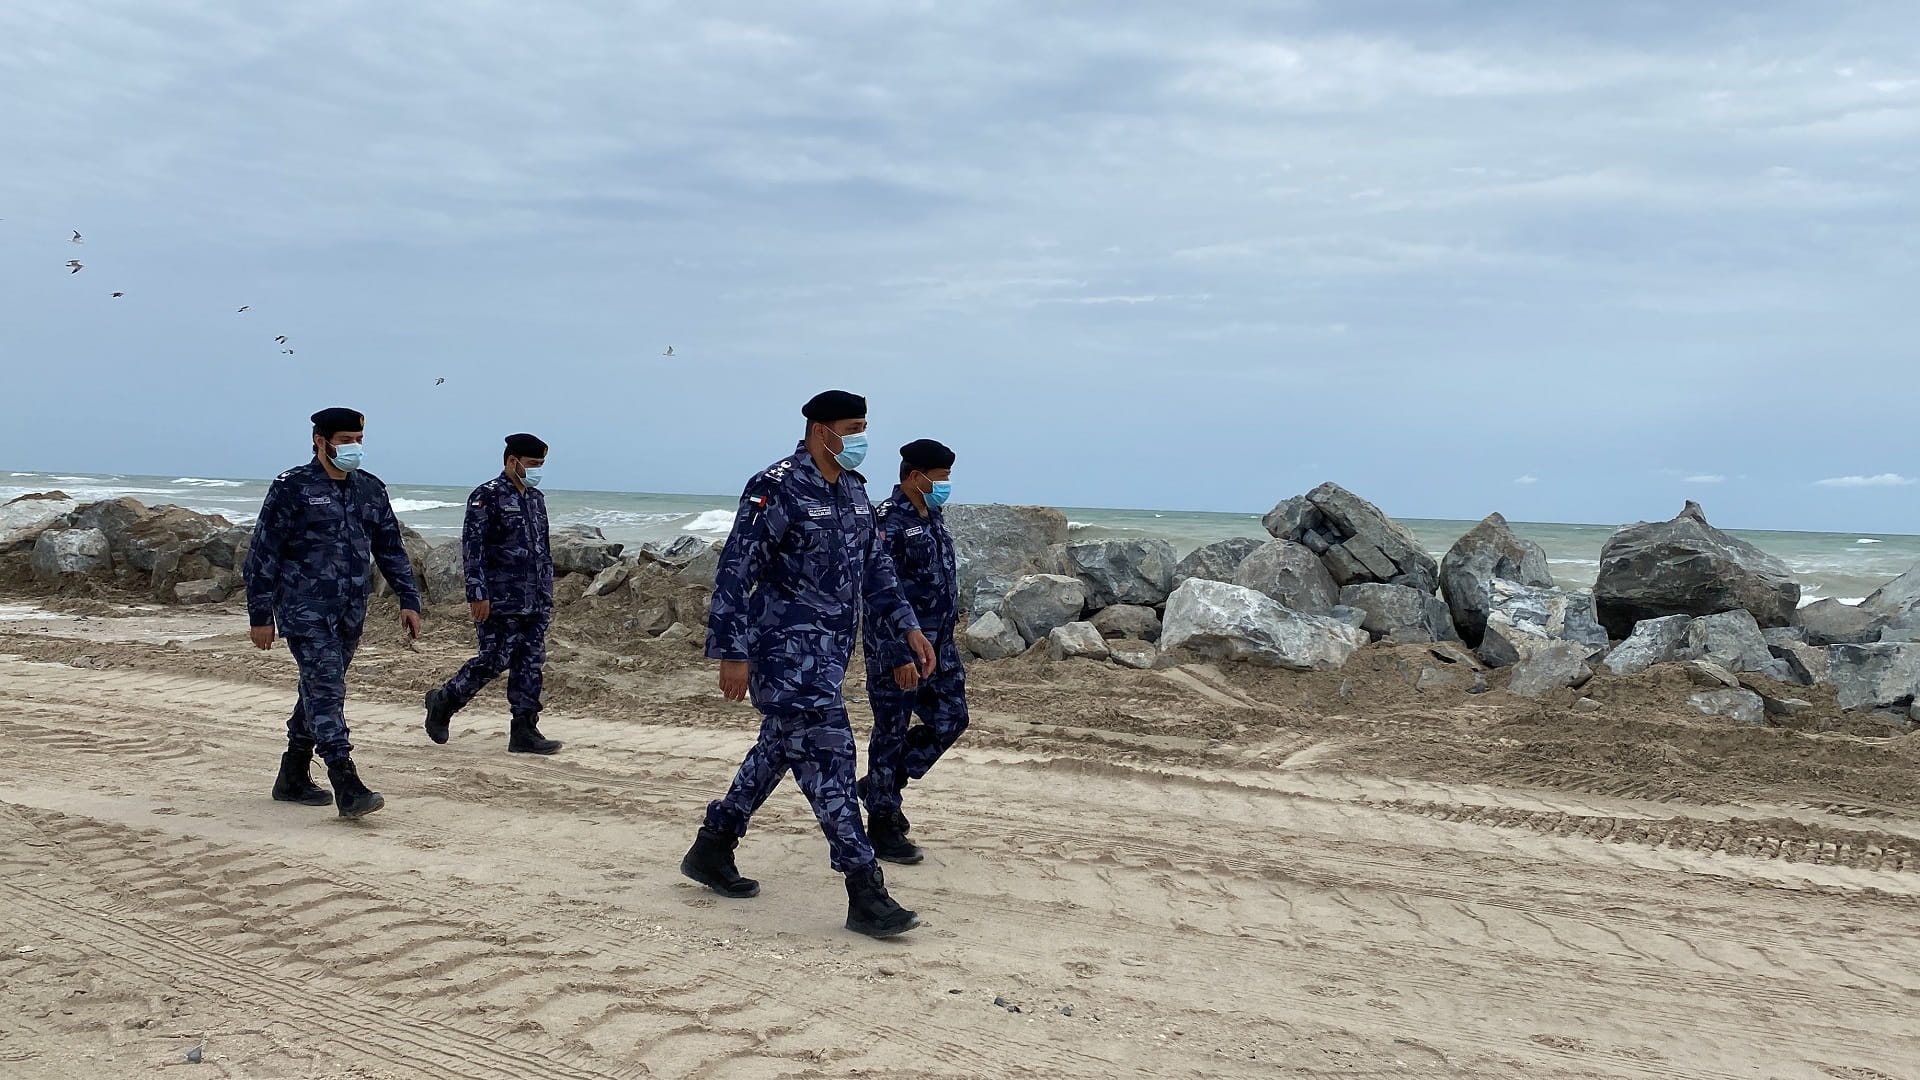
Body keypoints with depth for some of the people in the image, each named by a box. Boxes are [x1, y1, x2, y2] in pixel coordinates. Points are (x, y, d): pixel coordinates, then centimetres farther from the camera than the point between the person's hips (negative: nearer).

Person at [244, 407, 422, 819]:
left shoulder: (371, 489, 11)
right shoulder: (292, 488, -6)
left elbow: (390, 549, 17)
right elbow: (263, 554, -5)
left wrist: (409, 600, 7)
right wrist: (260, 616, -7)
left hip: (350, 612, 6)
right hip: (304, 610, -6)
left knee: (320, 691, 13)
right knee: (325, 690, -14)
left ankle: (293, 779, 26)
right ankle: (347, 787, -18)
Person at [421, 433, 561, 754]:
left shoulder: (536, 498, 16)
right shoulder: (487, 497, -8)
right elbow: (472, 547, -14)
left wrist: (547, 595, 18)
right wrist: (478, 594, -19)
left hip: (535, 604, 8)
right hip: (500, 601, -7)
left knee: (530, 663, 4)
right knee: (494, 661, -5)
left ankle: (525, 731, 8)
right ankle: (442, 702, 17)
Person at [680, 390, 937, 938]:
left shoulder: (853, 491, 12)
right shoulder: (777, 489, -14)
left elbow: (876, 565, 20)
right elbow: (736, 571, -16)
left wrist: (908, 628, 13)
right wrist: (732, 653, -18)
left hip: (830, 650, 9)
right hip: (786, 648, -9)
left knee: (778, 749, 17)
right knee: (827, 753, -13)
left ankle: (712, 849, 33)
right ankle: (865, 892, -11)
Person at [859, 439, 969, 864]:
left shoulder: (933, 516, 12)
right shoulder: (888, 521, -16)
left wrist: (949, 617, 22)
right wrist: (893, 653, -23)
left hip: (939, 644, 9)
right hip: (898, 647, -9)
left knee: (950, 720, 12)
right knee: (892, 731, 1)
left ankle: (883, 783, 28)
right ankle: (882, 822, 14)